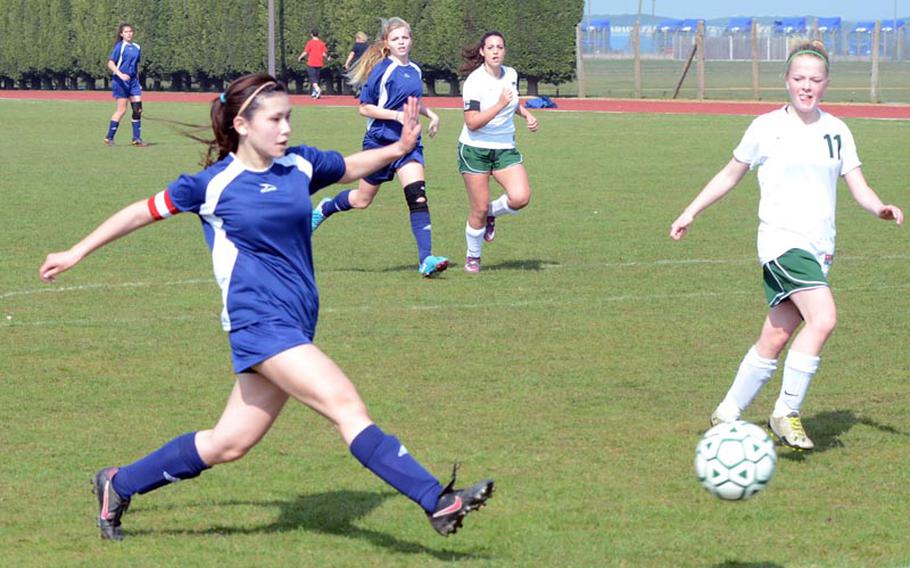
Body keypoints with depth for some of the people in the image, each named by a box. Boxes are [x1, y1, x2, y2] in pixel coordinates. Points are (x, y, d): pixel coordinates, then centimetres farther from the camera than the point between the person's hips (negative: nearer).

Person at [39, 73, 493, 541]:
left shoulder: (300, 165, 7)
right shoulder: (213, 184, -5)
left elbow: (352, 166, 26)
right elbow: (143, 212, 8)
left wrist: (398, 149, 7)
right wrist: (76, 253, 15)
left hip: (295, 323, 7)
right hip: (259, 321, -7)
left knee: (228, 444, 11)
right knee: (346, 406, -19)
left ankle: (119, 485, 27)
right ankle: (438, 502, -22)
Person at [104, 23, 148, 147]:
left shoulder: (136, 47, 12)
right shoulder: (120, 46, -7)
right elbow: (110, 63, -12)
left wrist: (137, 79, 19)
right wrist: (121, 75, -24)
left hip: (133, 81, 6)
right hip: (121, 81, -6)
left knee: (138, 109, 0)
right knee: (122, 110, -7)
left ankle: (137, 139, 5)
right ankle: (109, 137, 3)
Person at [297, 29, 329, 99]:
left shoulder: (310, 43, -8)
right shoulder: (322, 43, 2)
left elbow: (305, 52, -7)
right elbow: (324, 53, 1)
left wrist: (300, 57, 11)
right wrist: (327, 58, 21)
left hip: (311, 64, -4)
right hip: (319, 64, 4)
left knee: (312, 78, -5)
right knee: (316, 78, 15)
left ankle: (318, 89, -28)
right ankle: (314, 93, 19)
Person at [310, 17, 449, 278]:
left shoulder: (415, 70, 9)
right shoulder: (382, 70, -12)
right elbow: (365, 108, -12)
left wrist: (430, 113, 10)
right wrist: (397, 115, -22)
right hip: (380, 140, -5)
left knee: (418, 196, -13)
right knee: (363, 199, 9)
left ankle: (426, 259, -17)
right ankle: (325, 208, 41)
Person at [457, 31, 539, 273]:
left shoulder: (511, 74, 2)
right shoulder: (475, 81, -17)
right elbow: (472, 123, -23)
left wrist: (527, 115, 7)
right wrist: (500, 105, -29)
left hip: (505, 148, 5)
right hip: (475, 150, -5)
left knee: (520, 197, -17)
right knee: (479, 209, -2)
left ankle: (491, 213, 15)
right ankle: (473, 257, 23)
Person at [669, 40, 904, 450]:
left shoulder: (836, 132, 11)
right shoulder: (766, 128, 0)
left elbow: (859, 188, 9)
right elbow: (731, 174, 12)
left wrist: (881, 209, -11)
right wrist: (690, 213, 11)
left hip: (819, 247, 5)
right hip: (782, 241, -5)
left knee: (774, 341, 6)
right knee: (823, 319, -24)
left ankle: (726, 416, 20)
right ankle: (786, 414, -15)